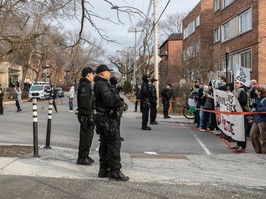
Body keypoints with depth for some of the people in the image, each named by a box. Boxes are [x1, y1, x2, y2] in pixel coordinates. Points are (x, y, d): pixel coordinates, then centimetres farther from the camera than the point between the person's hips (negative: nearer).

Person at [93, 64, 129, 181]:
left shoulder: (97, 85, 17)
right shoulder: (103, 85, -16)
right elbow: (110, 101, -27)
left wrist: (118, 101, 4)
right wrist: (121, 103, -10)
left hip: (101, 118, 11)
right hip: (108, 118, -11)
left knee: (104, 144, 14)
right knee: (114, 144, -7)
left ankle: (103, 170, 19)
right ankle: (115, 172, -5)